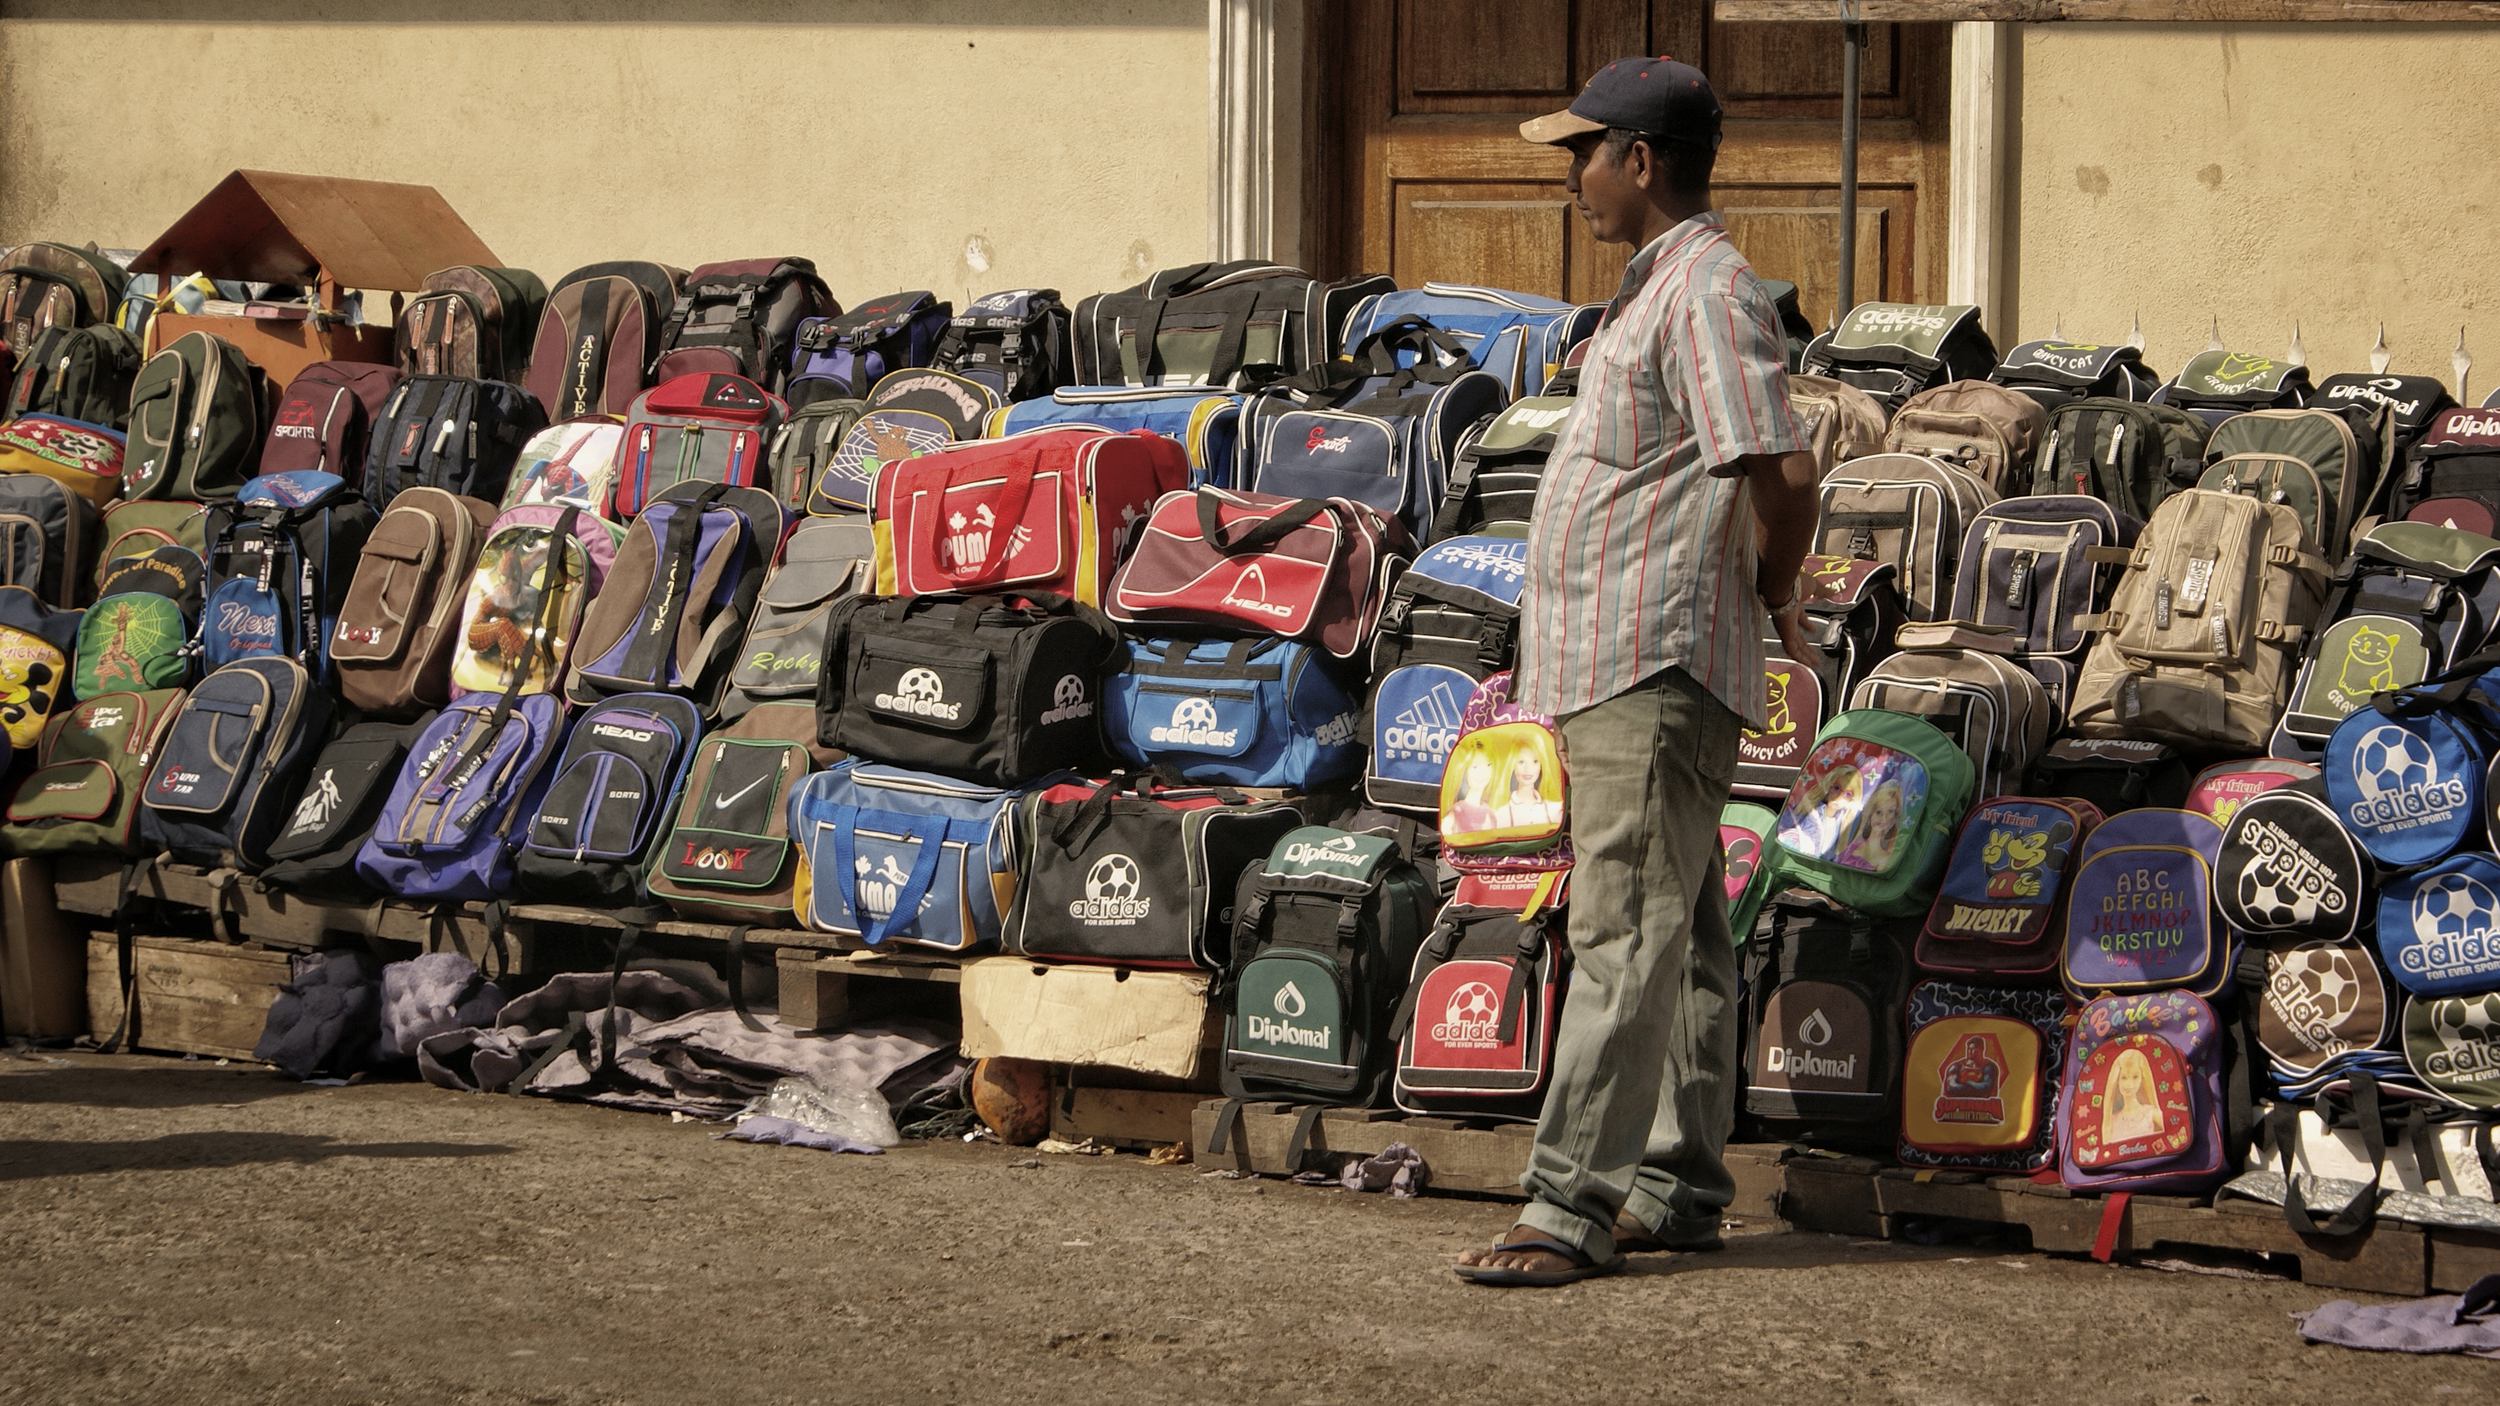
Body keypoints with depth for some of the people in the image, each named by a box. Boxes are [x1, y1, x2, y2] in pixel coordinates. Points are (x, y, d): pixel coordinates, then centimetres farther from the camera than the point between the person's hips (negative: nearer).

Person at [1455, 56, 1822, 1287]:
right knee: (1682, 938, 13)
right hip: (1620, 670, 11)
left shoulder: (1708, 293, -14)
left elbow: (1784, 474, -24)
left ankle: (1575, 1204, -15)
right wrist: (1767, 602, 16)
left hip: (1656, 674, -11)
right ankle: (1680, 1188, 19)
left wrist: (1772, 597, -9)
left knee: (1625, 935, -12)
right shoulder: (1659, 288, 19)